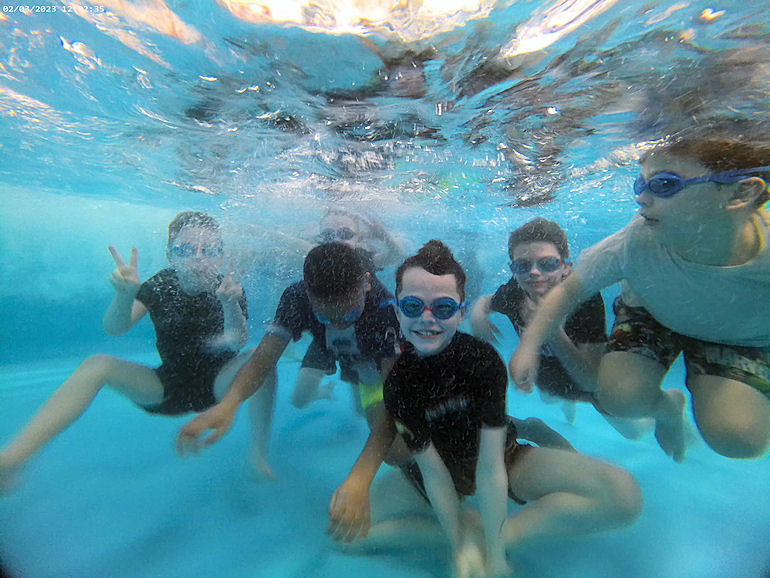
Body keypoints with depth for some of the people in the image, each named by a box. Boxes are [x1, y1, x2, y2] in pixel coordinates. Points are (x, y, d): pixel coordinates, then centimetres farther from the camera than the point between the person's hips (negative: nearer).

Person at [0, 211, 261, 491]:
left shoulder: (230, 289, -13)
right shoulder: (160, 285, -7)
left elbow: (236, 343, -27)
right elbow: (114, 329, -17)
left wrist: (230, 305, -47)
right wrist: (125, 294, -38)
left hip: (218, 385, -2)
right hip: (165, 388, 3)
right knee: (96, 365, -17)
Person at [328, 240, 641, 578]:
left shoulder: (483, 360, -27)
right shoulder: (398, 379, -24)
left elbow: (489, 467, -25)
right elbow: (432, 470, -18)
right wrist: (459, 545, -17)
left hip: (503, 458, 0)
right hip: (435, 468, 1)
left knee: (624, 495, -19)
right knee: (340, 528, -9)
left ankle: (491, 536, -14)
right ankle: (465, 534, -4)